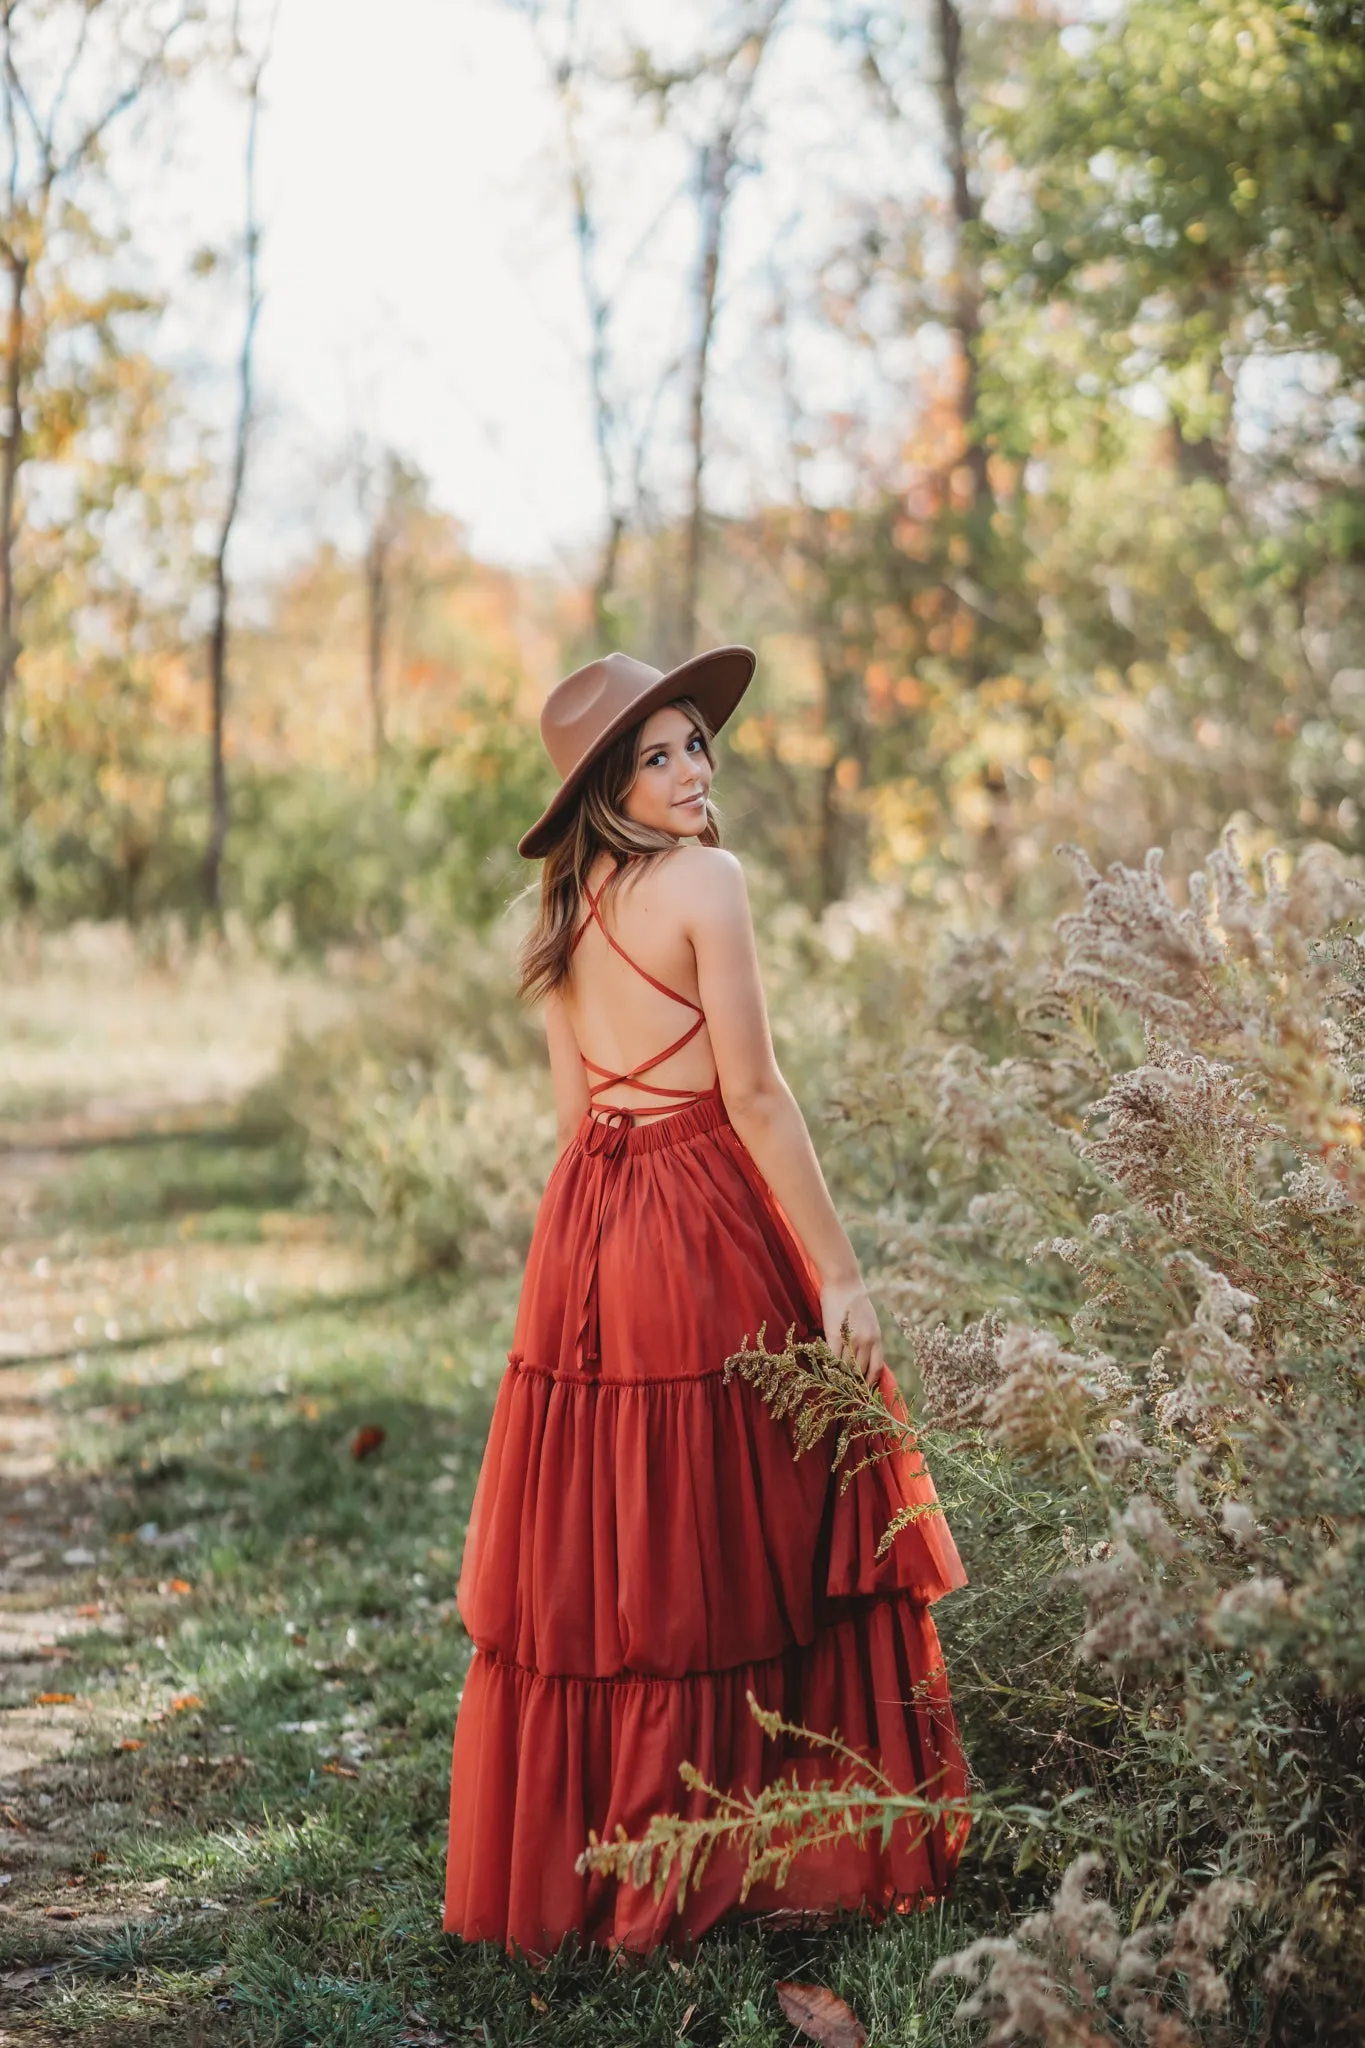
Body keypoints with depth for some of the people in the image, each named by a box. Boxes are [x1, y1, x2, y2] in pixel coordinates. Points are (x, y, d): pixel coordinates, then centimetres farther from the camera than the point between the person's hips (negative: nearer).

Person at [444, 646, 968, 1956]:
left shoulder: (567, 907, 11)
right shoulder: (704, 880, -11)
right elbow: (752, 1095, -15)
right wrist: (840, 1273, -12)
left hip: (584, 1222, 7)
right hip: (704, 1224, -7)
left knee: (590, 1548, 12)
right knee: (730, 1549, 2)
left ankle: (560, 1862, 20)